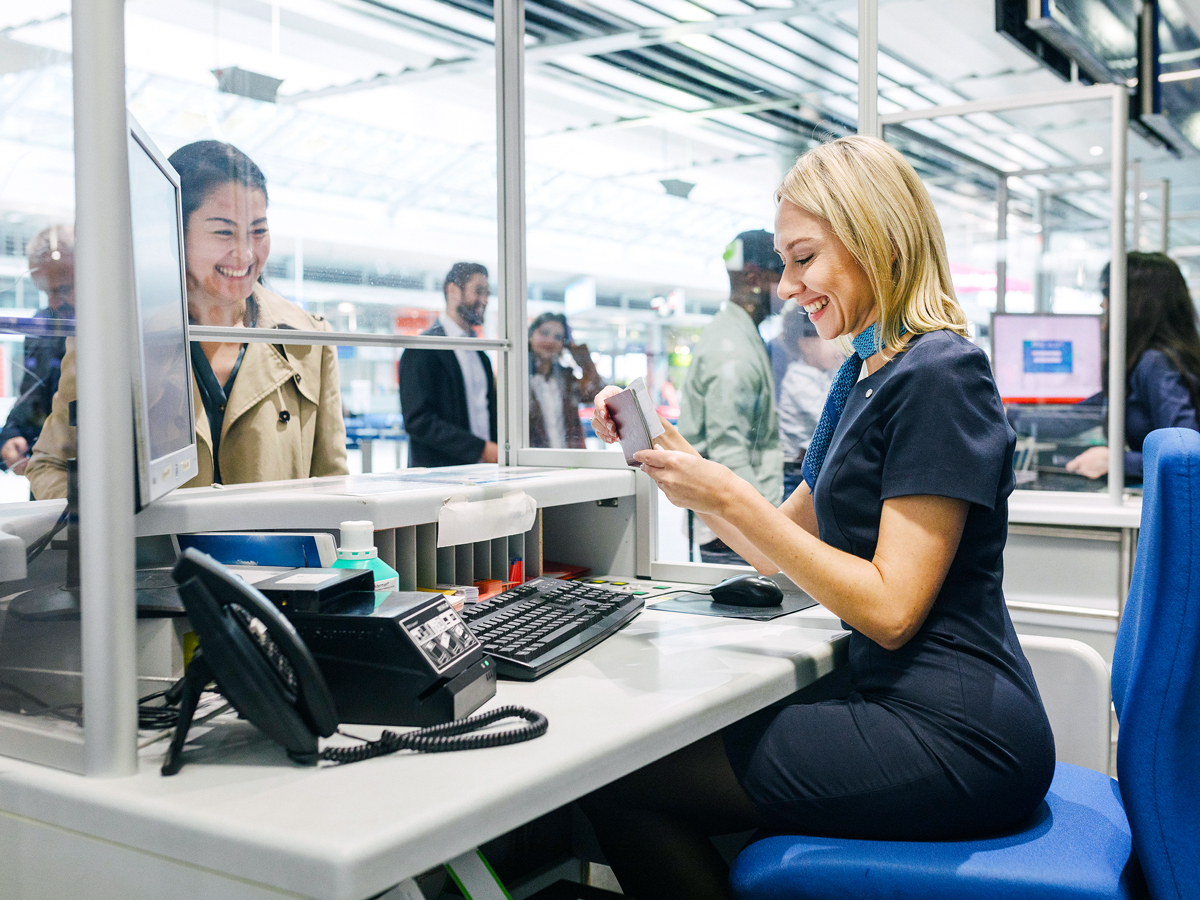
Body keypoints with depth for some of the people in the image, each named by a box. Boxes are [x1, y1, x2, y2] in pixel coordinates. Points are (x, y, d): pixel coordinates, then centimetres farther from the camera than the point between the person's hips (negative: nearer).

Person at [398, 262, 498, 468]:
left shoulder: (480, 354, 18)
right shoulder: (423, 350, -8)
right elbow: (418, 420, -16)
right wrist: (481, 448, -17)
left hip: (483, 472, 7)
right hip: (438, 474, -7)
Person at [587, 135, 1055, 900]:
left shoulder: (939, 376, -14)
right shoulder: (863, 377, 15)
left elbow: (890, 608, -19)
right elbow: (784, 546, 18)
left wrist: (729, 496, -19)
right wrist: (673, 458, 9)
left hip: (952, 736, -9)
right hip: (894, 697, 9)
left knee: (619, 782, -13)